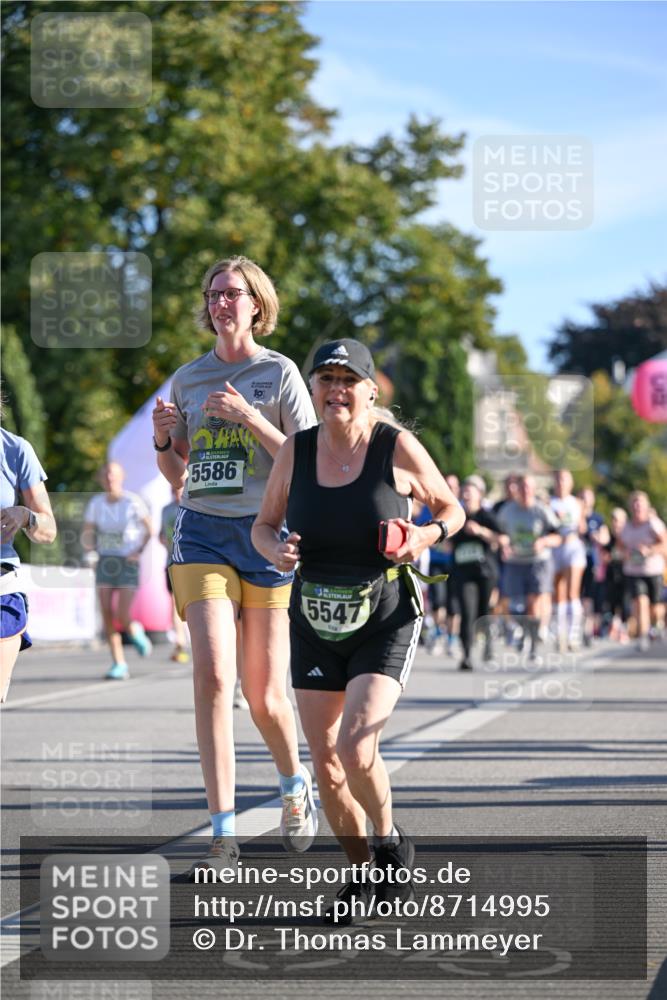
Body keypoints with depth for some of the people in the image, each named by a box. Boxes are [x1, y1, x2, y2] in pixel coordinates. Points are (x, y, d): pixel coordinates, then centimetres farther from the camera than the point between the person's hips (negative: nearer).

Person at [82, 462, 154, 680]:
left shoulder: (133, 502, -9)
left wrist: (139, 551, -9)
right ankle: (119, 665, 3)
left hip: (128, 564, -3)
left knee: (122, 617, -14)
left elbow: (149, 529, 4)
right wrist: (88, 549, -13)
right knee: (107, 615, -7)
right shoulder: (95, 503, 1)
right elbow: (87, 533, 8)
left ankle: (135, 632, 23)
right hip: (105, 563, 3)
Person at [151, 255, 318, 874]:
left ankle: (295, 788, 34)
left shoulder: (279, 373, 0)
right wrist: (162, 440, -2)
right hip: (201, 533, 2)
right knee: (212, 675, -16)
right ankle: (223, 835, -14)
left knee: (264, 695, 2)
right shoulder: (187, 379, 12)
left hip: (267, 535, -2)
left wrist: (250, 418, -16)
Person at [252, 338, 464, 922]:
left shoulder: (398, 448, -9)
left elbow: (452, 509, 5)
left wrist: (427, 535, -16)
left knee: (355, 748, -19)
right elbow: (263, 525, 9)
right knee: (325, 763, 4)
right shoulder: (295, 451, -1)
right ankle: (362, 872, 25)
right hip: (314, 626, 4)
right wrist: (276, 550, -13)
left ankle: (390, 838, 11)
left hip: (385, 623, -4)